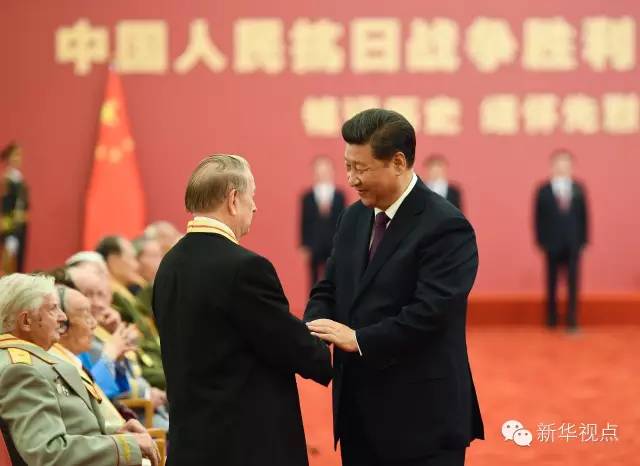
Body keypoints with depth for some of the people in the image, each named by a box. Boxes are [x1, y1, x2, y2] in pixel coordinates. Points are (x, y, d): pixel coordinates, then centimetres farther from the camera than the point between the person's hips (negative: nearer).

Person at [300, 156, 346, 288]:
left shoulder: (339, 196, 1)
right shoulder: (307, 197, 1)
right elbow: (304, 222, 0)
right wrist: (304, 246, -2)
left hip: (334, 246, 0)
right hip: (314, 247, 0)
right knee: (314, 280, 5)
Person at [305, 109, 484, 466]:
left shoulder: (446, 227, -14)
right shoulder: (355, 218, 12)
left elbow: (430, 313, -22)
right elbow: (329, 289, 13)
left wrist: (358, 339, -22)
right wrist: (314, 333, -8)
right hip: (359, 413, 7)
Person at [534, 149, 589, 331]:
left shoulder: (578, 189, 6)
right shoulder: (543, 190, -1)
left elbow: (584, 215, 7)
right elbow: (538, 217, 0)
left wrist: (583, 239, 1)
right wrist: (541, 241, -5)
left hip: (573, 245, 1)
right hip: (552, 245, -1)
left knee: (573, 283, -2)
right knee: (552, 284, 7)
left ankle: (572, 321, 0)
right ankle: (551, 320, 17)